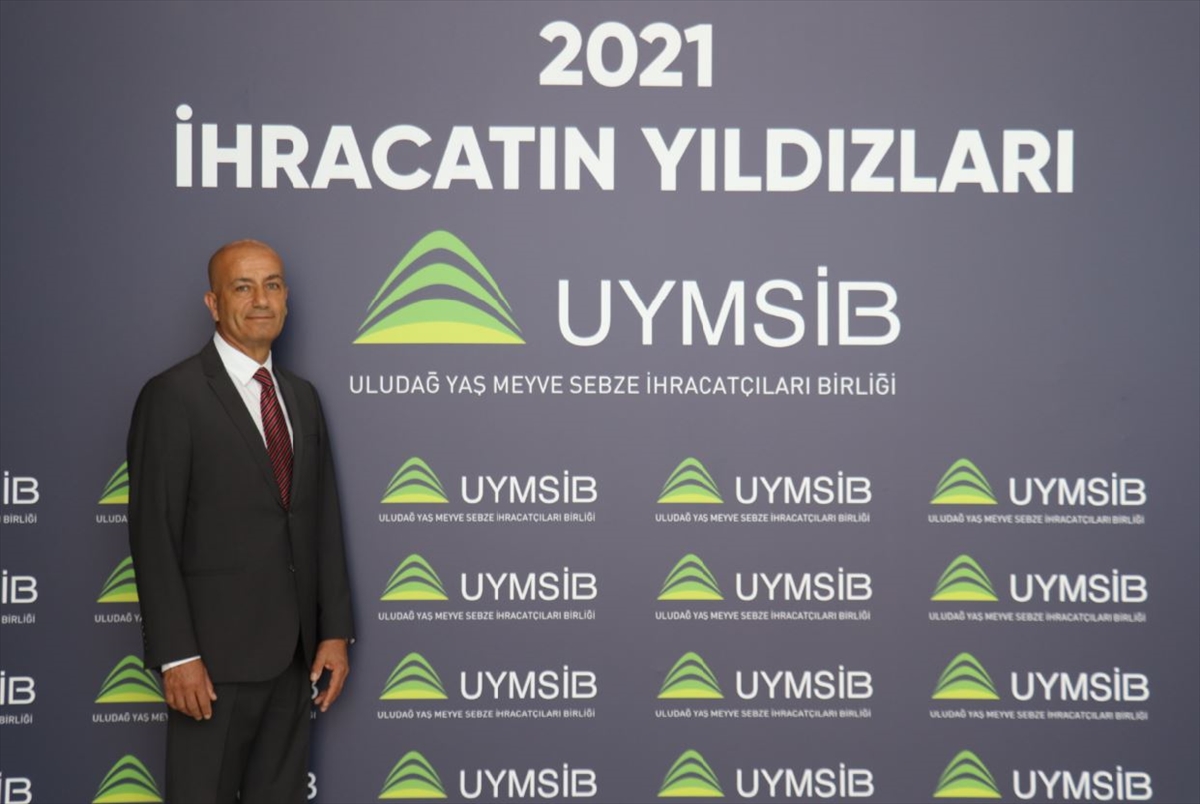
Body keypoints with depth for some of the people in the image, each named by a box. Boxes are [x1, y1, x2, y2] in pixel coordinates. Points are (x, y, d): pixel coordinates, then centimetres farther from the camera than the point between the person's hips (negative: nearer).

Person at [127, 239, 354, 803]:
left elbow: (323, 520, 13)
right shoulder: (173, 396, -8)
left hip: (295, 652, 6)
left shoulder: (302, 397, 13)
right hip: (216, 651, -6)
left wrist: (335, 631, 6)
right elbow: (153, 535, -11)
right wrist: (176, 656, -16)